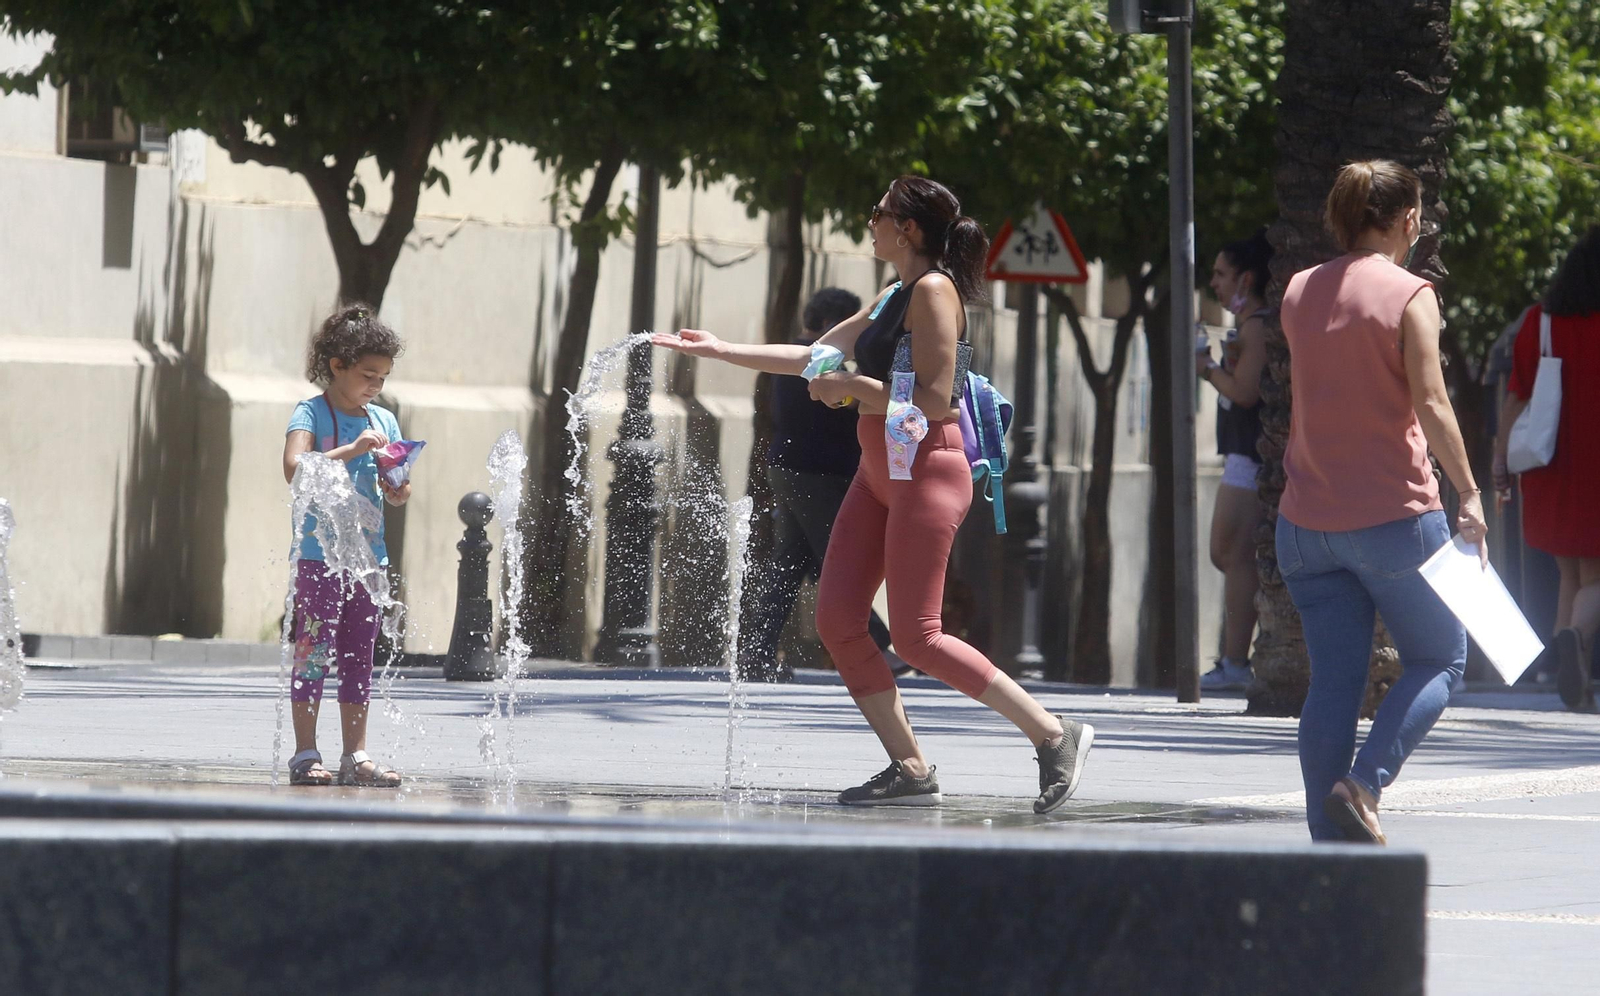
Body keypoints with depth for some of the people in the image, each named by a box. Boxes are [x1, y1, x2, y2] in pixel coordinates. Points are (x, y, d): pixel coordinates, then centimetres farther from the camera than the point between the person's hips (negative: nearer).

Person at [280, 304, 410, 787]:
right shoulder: (311, 414, -4)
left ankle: (356, 756, 12)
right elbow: (295, 468, -22)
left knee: (359, 657, 8)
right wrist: (352, 450, -27)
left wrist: (397, 479, -8)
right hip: (319, 553, -6)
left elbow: (398, 497, 15)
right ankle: (305, 755, -4)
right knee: (314, 653, -7)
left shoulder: (383, 421, 13)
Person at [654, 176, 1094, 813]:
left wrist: (854, 389, -14)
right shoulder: (893, 299, 18)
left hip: (927, 468, -10)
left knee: (915, 637, -13)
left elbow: (934, 398, -19)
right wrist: (721, 351, 26)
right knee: (837, 621, 2)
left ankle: (1055, 736, -8)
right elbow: (815, 357, 25)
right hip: (881, 472, 10)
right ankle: (908, 768, 5)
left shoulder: (934, 292, -11)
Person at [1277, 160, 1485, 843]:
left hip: (1308, 520, 5)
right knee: (1439, 660, 9)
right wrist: (1469, 496, -14)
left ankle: (1329, 838, 0)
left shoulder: (1299, 293, 8)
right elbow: (1431, 404, -17)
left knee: (1333, 681, 6)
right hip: (1394, 514, -5)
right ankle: (1363, 785, -10)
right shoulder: (1409, 295, -8)